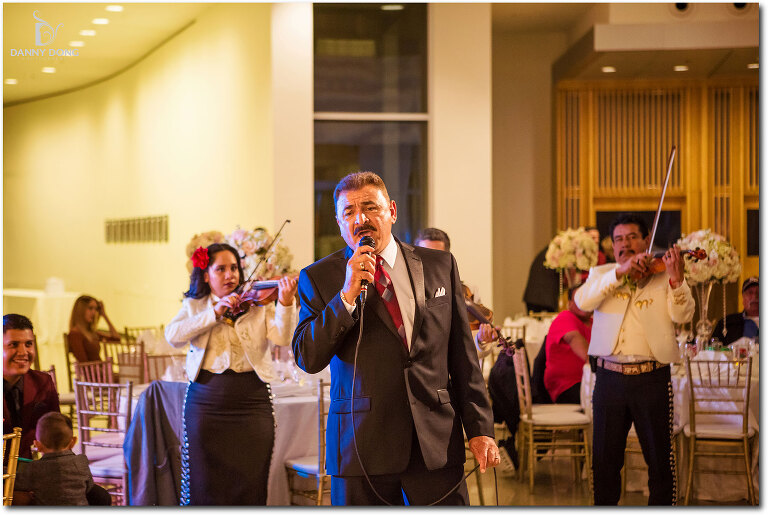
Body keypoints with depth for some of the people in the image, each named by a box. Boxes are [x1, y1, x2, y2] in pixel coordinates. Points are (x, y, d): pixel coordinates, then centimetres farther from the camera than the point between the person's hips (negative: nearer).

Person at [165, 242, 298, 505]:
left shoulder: (258, 304, 8)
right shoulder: (194, 306, 11)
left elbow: (282, 337, -7)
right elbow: (173, 336, -7)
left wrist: (285, 303, -25)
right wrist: (215, 313, -15)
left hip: (251, 402, 0)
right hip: (206, 402, 0)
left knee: (250, 484, 0)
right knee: (206, 485, 2)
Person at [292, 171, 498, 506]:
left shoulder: (439, 266, 8)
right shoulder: (319, 278, 2)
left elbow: (463, 355, 9)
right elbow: (307, 359, -7)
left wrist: (479, 428, 5)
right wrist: (347, 295, -16)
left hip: (437, 443, 2)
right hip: (362, 449, -1)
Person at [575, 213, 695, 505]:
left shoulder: (663, 277, 6)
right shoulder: (602, 274, 11)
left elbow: (682, 315, -10)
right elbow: (582, 301, -9)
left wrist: (676, 280, -28)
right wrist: (620, 271, -20)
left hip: (652, 380, -1)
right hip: (609, 379, 2)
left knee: (660, 458, 4)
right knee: (604, 459, 8)